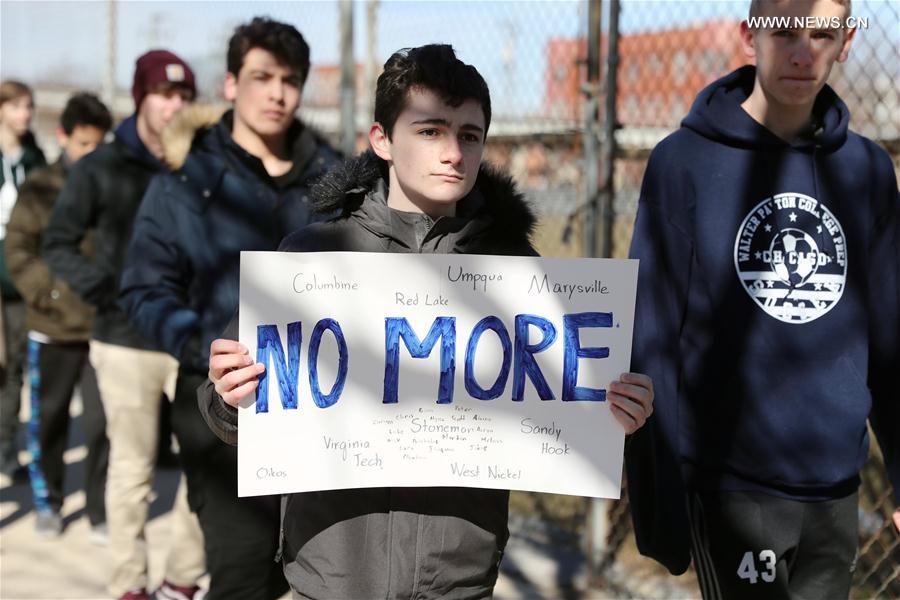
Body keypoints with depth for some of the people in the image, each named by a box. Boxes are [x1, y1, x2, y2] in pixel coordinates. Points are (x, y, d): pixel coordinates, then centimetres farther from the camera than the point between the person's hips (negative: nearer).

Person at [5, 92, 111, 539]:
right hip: (52, 329, 1)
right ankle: (47, 502, 33)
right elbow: (18, 250, -1)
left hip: (105, 328, -1)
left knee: (102, 422, -1)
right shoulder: (39, 189, 1)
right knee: (48, 418, 14)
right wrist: (48, 292, -13)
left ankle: (101, 512, 13)